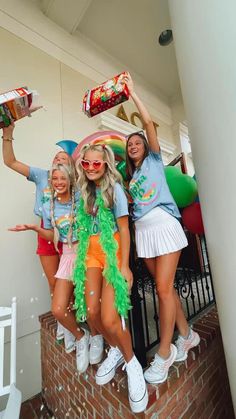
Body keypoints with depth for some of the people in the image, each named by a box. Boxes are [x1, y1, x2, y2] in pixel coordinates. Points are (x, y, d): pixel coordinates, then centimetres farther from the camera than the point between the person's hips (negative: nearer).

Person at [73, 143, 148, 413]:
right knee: (91, 312, 0)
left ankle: (131, 362, 20)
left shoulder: (114, 188, -5)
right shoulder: (84, 191, 13)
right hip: (91, 251, 6)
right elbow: (84, 226, 14)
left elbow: (124, 228, -9)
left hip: (112, 250, -5)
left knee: (109, 318, -11)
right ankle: (115, 351, 31)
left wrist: (125, 265, -13)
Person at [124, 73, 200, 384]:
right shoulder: (130, 176, 23)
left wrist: (131, 93, 9)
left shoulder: (154, 159, 10)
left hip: (164, 224, -5)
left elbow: (149, 123, 1)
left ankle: (164, 352, 11)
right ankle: (187, 335, 27)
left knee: (164, 288, -7)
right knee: (164, 287, 9)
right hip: (143, 231, 6)